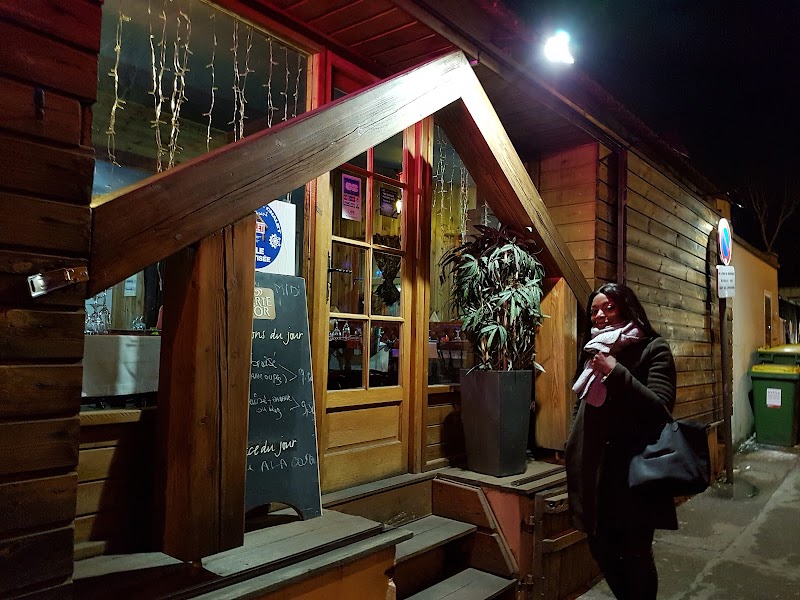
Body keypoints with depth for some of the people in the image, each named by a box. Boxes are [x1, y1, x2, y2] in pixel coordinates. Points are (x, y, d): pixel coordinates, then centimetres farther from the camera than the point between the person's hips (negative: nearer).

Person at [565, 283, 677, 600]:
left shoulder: (653, 349, -5)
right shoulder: (593, 351, 11)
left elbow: (660, 406, -16)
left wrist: (616, 371, -20)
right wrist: (573, 451, 16)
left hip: (634, 468, -5)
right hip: (594, 469, 5)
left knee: (635, 553, 6)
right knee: (601, 548, 14)